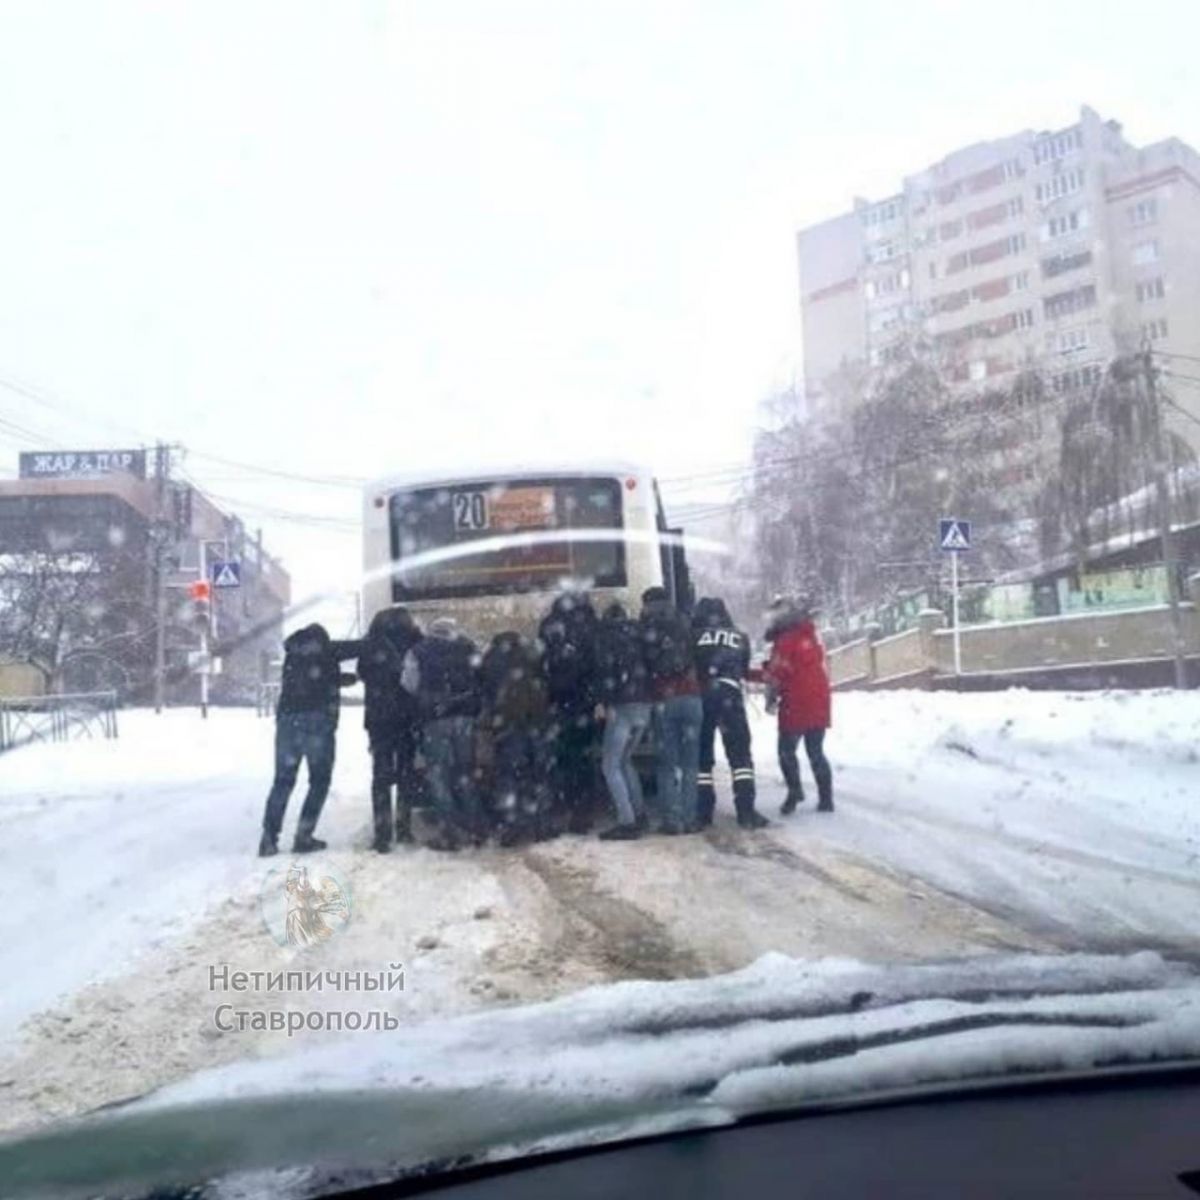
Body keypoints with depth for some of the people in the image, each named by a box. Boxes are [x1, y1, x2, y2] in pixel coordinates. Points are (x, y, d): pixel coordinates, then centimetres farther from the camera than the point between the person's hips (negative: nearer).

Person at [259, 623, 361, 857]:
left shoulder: (293, 652, 18)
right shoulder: (327, 649, 5)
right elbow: (362, 647, 7)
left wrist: (344, 678, 33)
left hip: (288, 719, 4)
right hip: (318, 720, -4)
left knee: (283, 780, 10)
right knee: (319, 780, 7)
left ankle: (269, 838, 3)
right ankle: (303, 837, -1)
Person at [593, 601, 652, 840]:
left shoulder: (606, 633, 0)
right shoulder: (636, 633, 20)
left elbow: (605, 668, -12)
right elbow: (646, 666, 17)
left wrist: (606, 702, -15)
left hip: (623, 705, -7)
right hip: (645, 704, 7)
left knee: (611, 765, -3)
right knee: (624, 760, 20)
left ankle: (626, 821, -11)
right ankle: (639, 814, 19)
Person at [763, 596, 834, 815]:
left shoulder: (785, 641, -12)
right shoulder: (813, 638, 13)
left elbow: (776, 675, -11)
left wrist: (771, 698, 2)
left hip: (795, 707, -7)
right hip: (820, 705, 7)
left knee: (787, 751, 7)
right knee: (816, 752, 13)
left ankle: (795, 791, -4)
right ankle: (826, 799, 10)